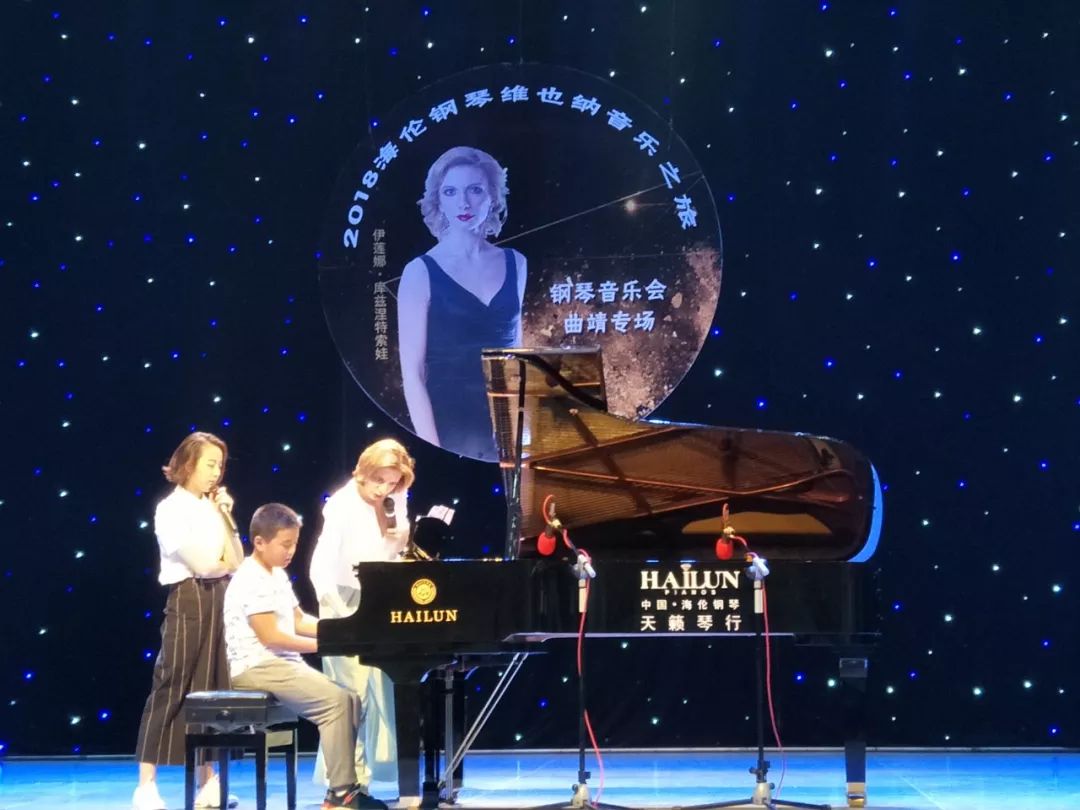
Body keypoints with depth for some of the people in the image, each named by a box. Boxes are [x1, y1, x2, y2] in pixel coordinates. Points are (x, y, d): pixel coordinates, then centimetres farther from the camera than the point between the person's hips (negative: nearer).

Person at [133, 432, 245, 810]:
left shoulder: (212, 509, 14)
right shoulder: (171, 509, -6)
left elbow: (236, 562, 7)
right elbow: (201, 564, -14)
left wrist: (226, 517, 2)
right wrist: (224, 564, 5)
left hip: (219, 600, 7)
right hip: (188, 599, -7)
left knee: (211, 688, 7)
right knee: (171, 688, -7)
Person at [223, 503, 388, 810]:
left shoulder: (277, 576, 16)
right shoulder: (251, 581, -15)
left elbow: (298, 621, 21)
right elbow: (270, 637, -20)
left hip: (284, 663, 10)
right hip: (258, 668, -10)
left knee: (350, 700, -1)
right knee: (336, 701, -22)